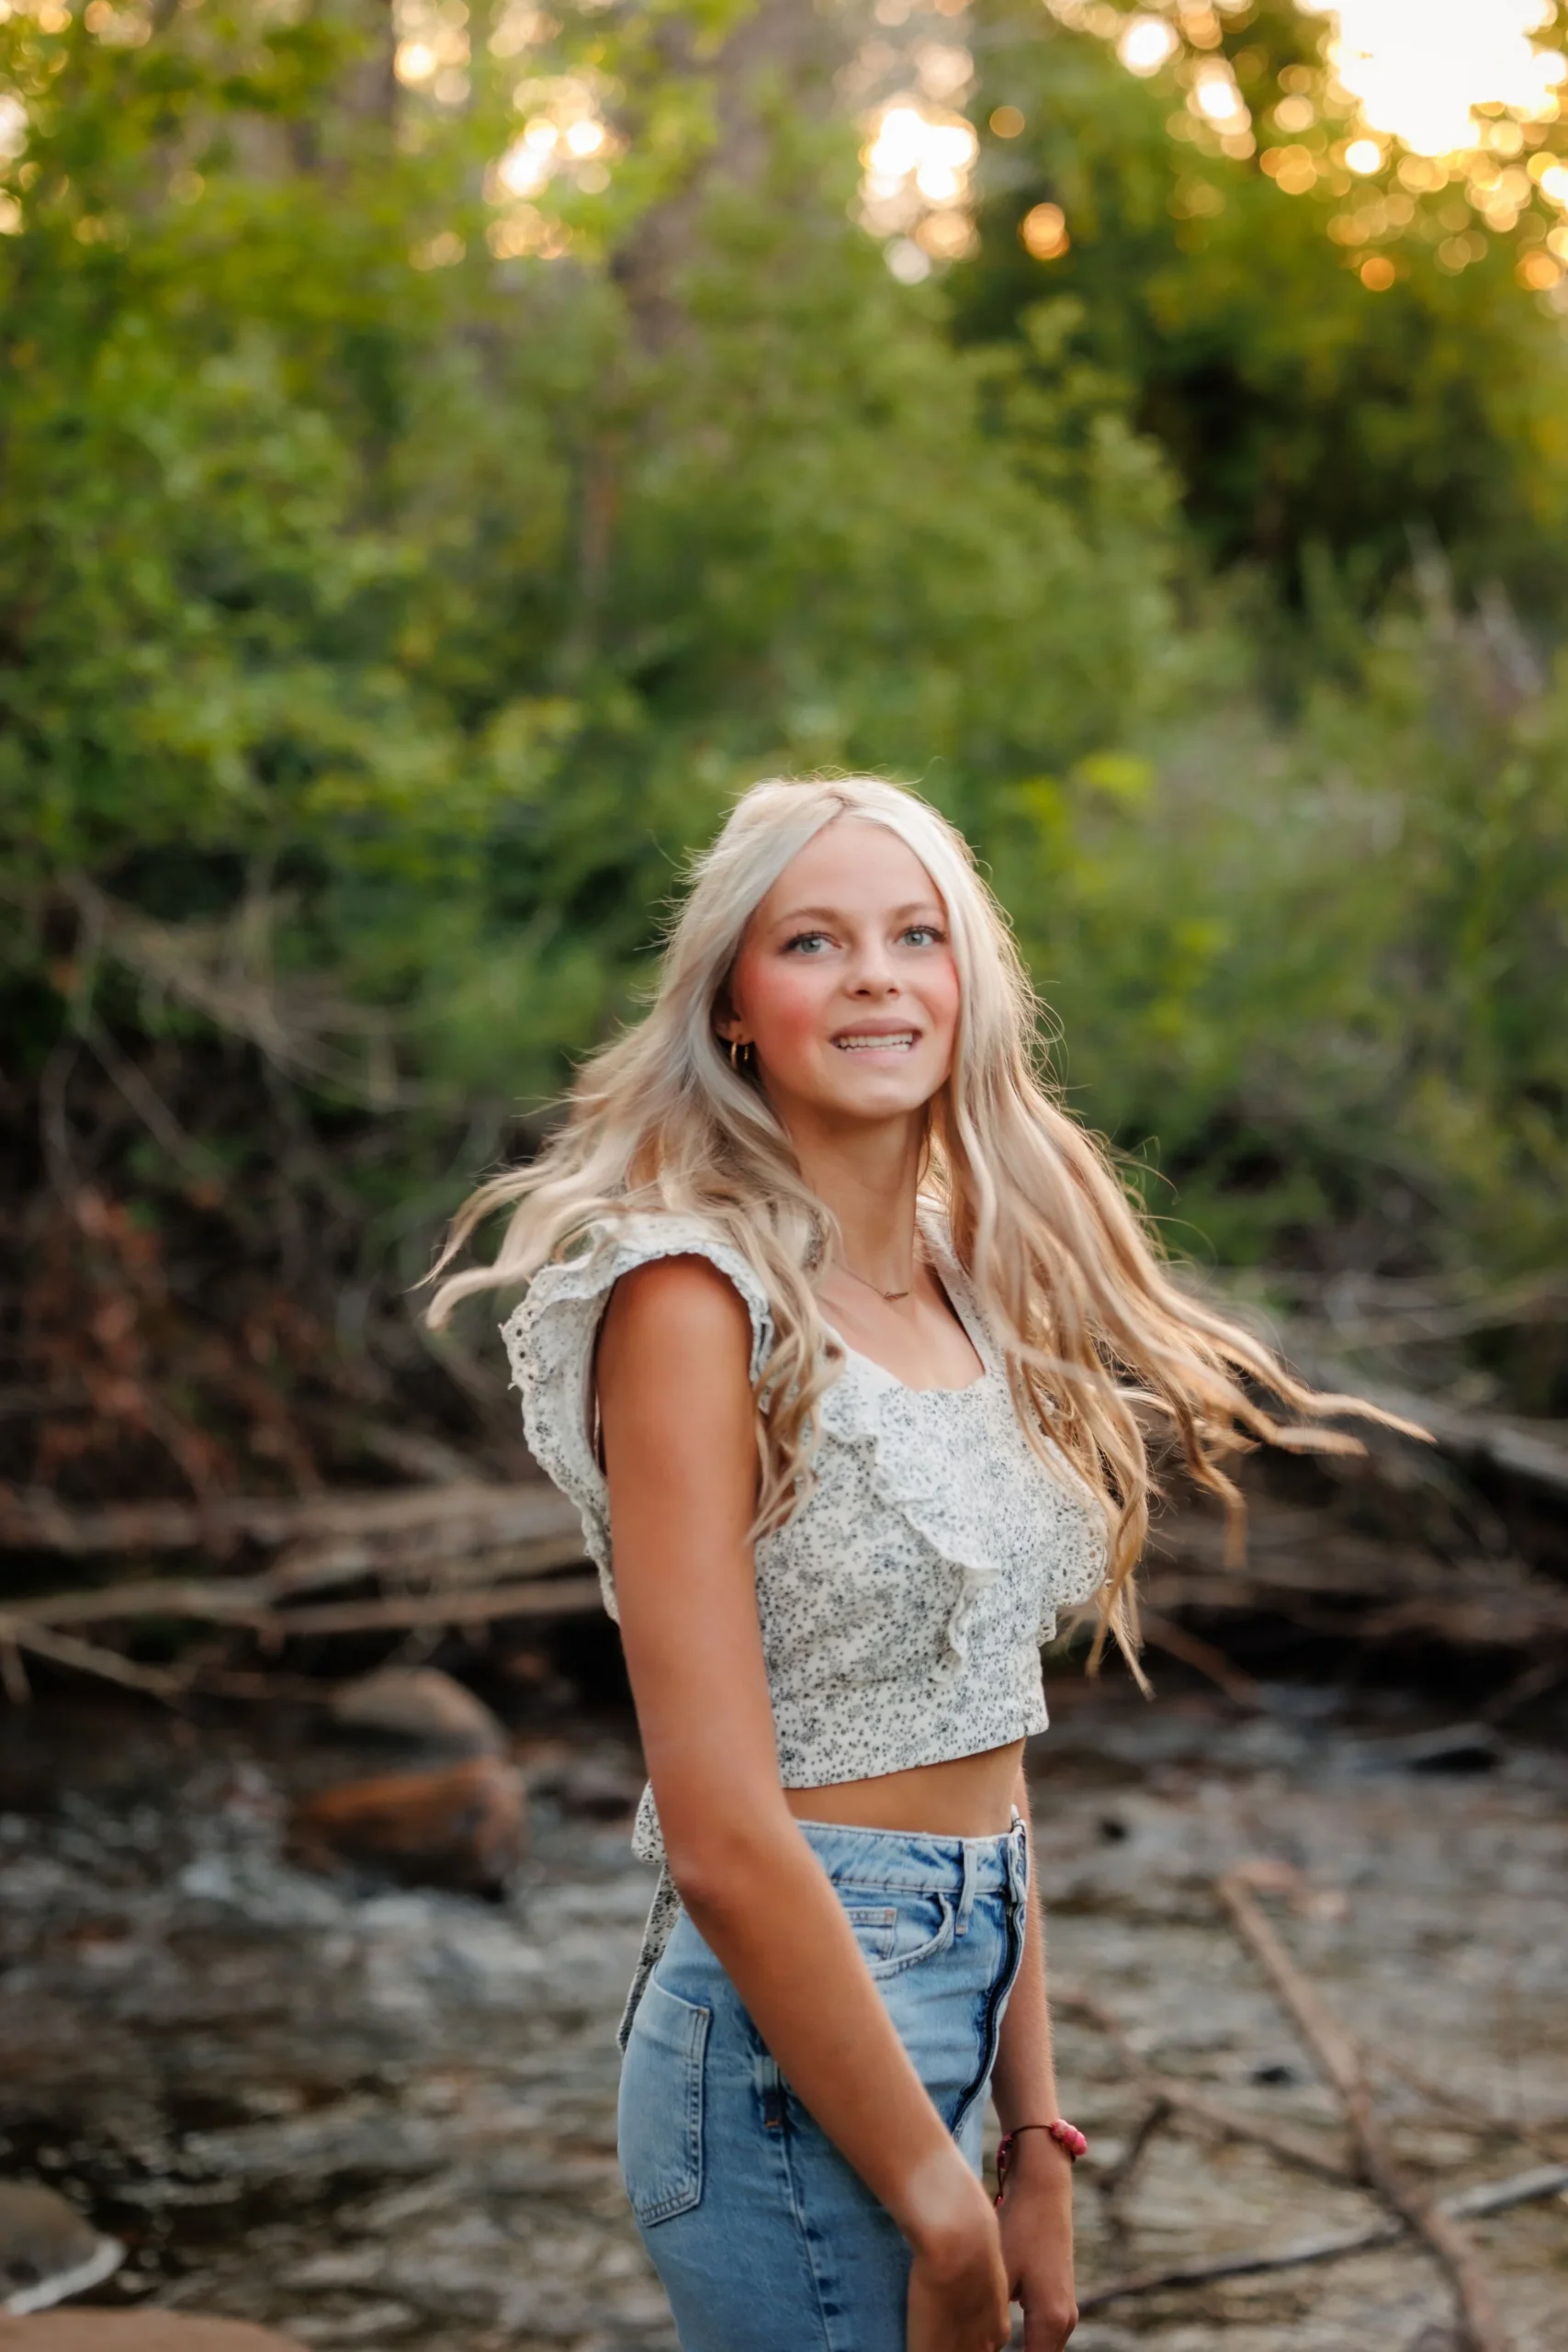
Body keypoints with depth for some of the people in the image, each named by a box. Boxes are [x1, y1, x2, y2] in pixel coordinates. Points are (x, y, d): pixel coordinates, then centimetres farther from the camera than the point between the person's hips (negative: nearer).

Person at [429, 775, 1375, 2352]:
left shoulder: (968, 1286, 9)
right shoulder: (692, 1298, -14)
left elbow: (981, 1758, 12)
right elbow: (722, 1835, -19)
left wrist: (1036, 2144, 7)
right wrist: (946, 2221, -16)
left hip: (947, 2015, 8)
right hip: (790, 2047, -8)